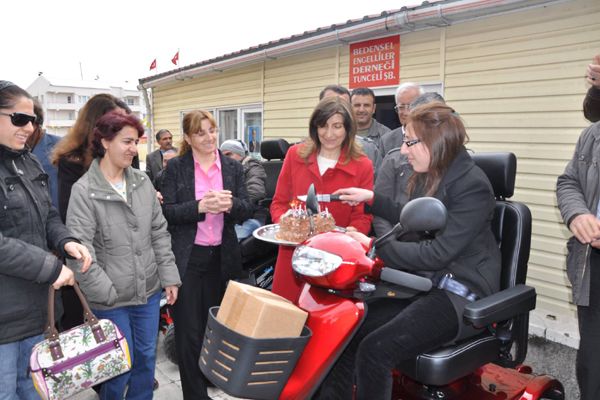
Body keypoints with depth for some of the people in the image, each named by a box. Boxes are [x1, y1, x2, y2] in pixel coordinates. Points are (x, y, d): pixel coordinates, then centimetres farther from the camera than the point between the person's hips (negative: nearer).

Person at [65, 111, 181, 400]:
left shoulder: (143, 181, 1)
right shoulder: (83, 191, -13)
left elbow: (159, 232, 5)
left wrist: (169, 277, 2)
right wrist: (106, 294, -16)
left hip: (149, 291, 5)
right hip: (111, 299, -4)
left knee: (147, 357, 17)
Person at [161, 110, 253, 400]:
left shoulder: (233, 167, 5)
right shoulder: (176, 167, -1)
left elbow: (247, 210, 1)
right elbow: (167, 211, -8)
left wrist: (230, 204, -20)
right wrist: (200, 206, -23)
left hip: (222, 257, 3)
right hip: (187, 257, -2)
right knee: (189, 329, 4)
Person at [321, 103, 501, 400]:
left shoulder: (472, 186, -16)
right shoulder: (427, 177, 8)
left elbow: (438, 253, -23)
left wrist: (374, 247, -19)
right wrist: (371, 199, 20)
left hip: (459, 292, -7)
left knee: (374, 350, -24)